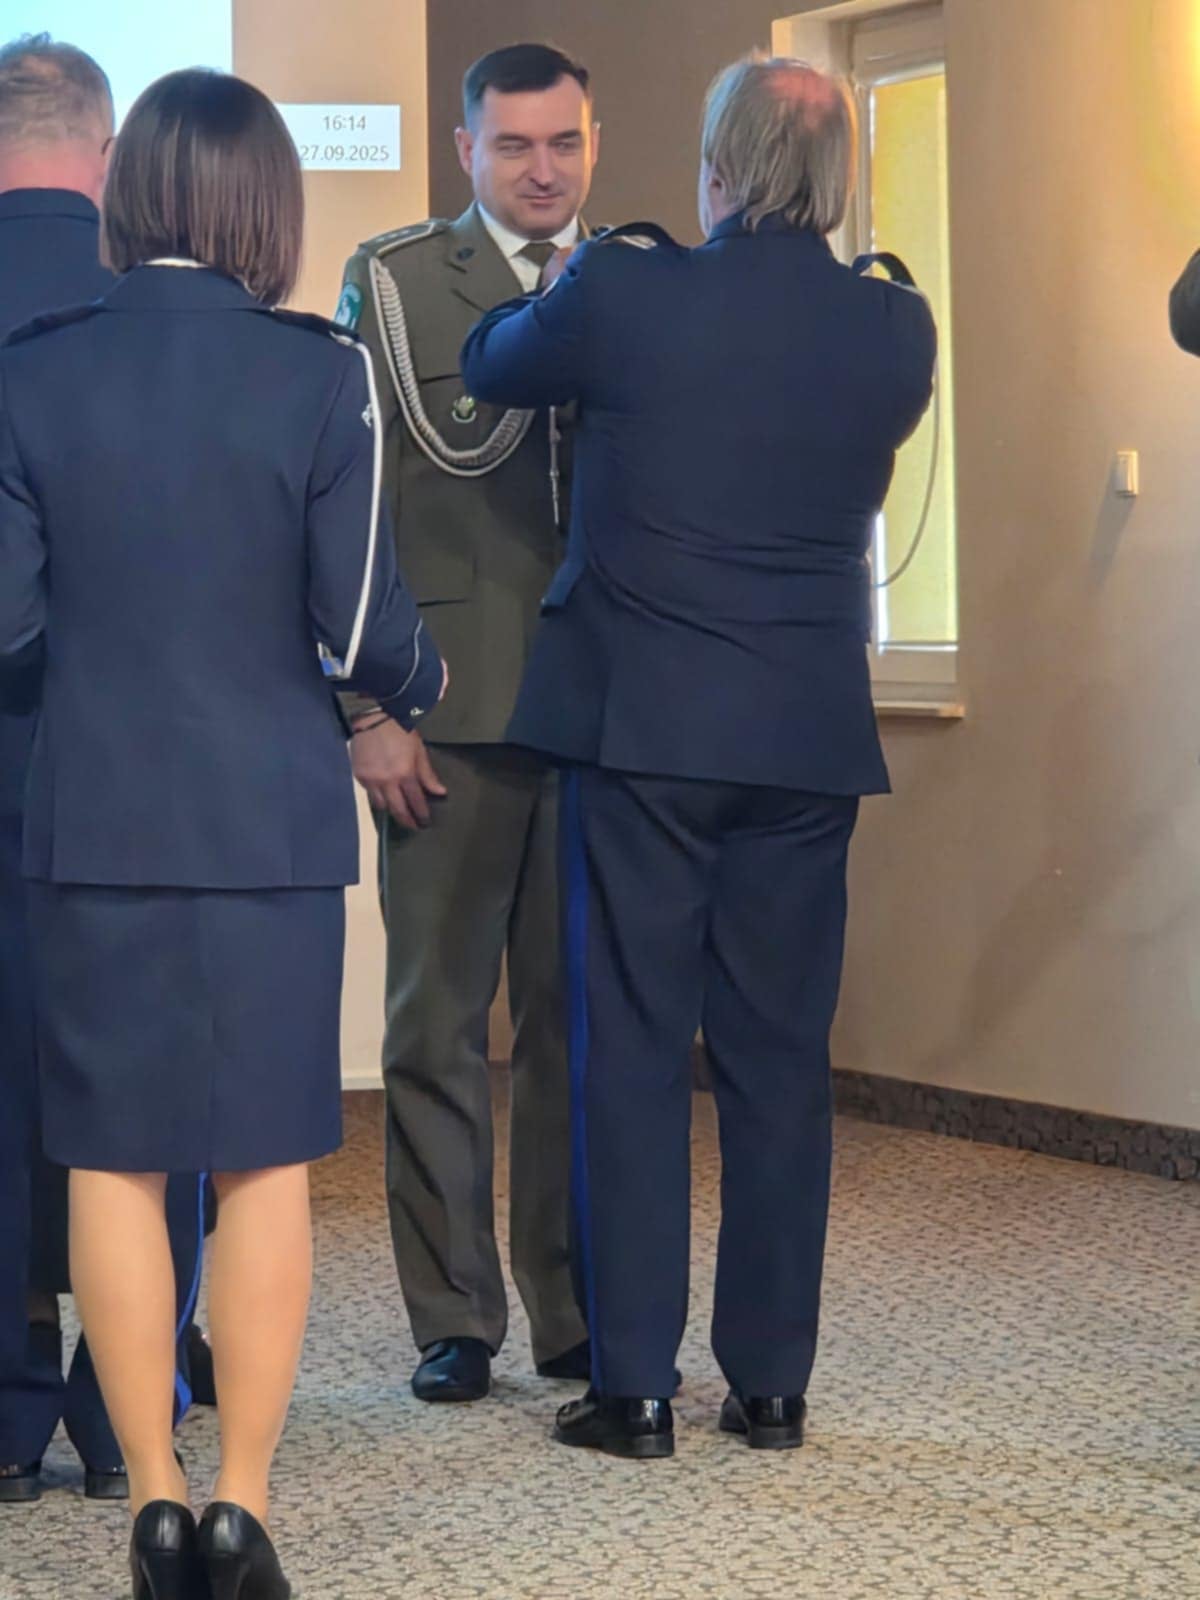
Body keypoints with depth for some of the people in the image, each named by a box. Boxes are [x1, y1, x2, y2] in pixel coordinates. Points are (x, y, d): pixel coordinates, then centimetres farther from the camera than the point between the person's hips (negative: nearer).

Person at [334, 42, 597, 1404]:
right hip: (449, 714, -2)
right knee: (440, 1023, 4)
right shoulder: (392, 282, 3)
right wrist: (367, 708, -8)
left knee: (581, 1021, 7)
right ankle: (454, 1318, 13)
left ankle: (578, 1313, 17)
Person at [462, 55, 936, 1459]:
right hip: (810, 736, 3)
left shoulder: (627, 296, -9)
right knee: (781, 1057, 9)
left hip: (642, 724, -3)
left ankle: (634, 1386, 4)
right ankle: (771, 1382, 15)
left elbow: (490, 365, 10)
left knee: (632, 1052, 3)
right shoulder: (895, 330, 0)